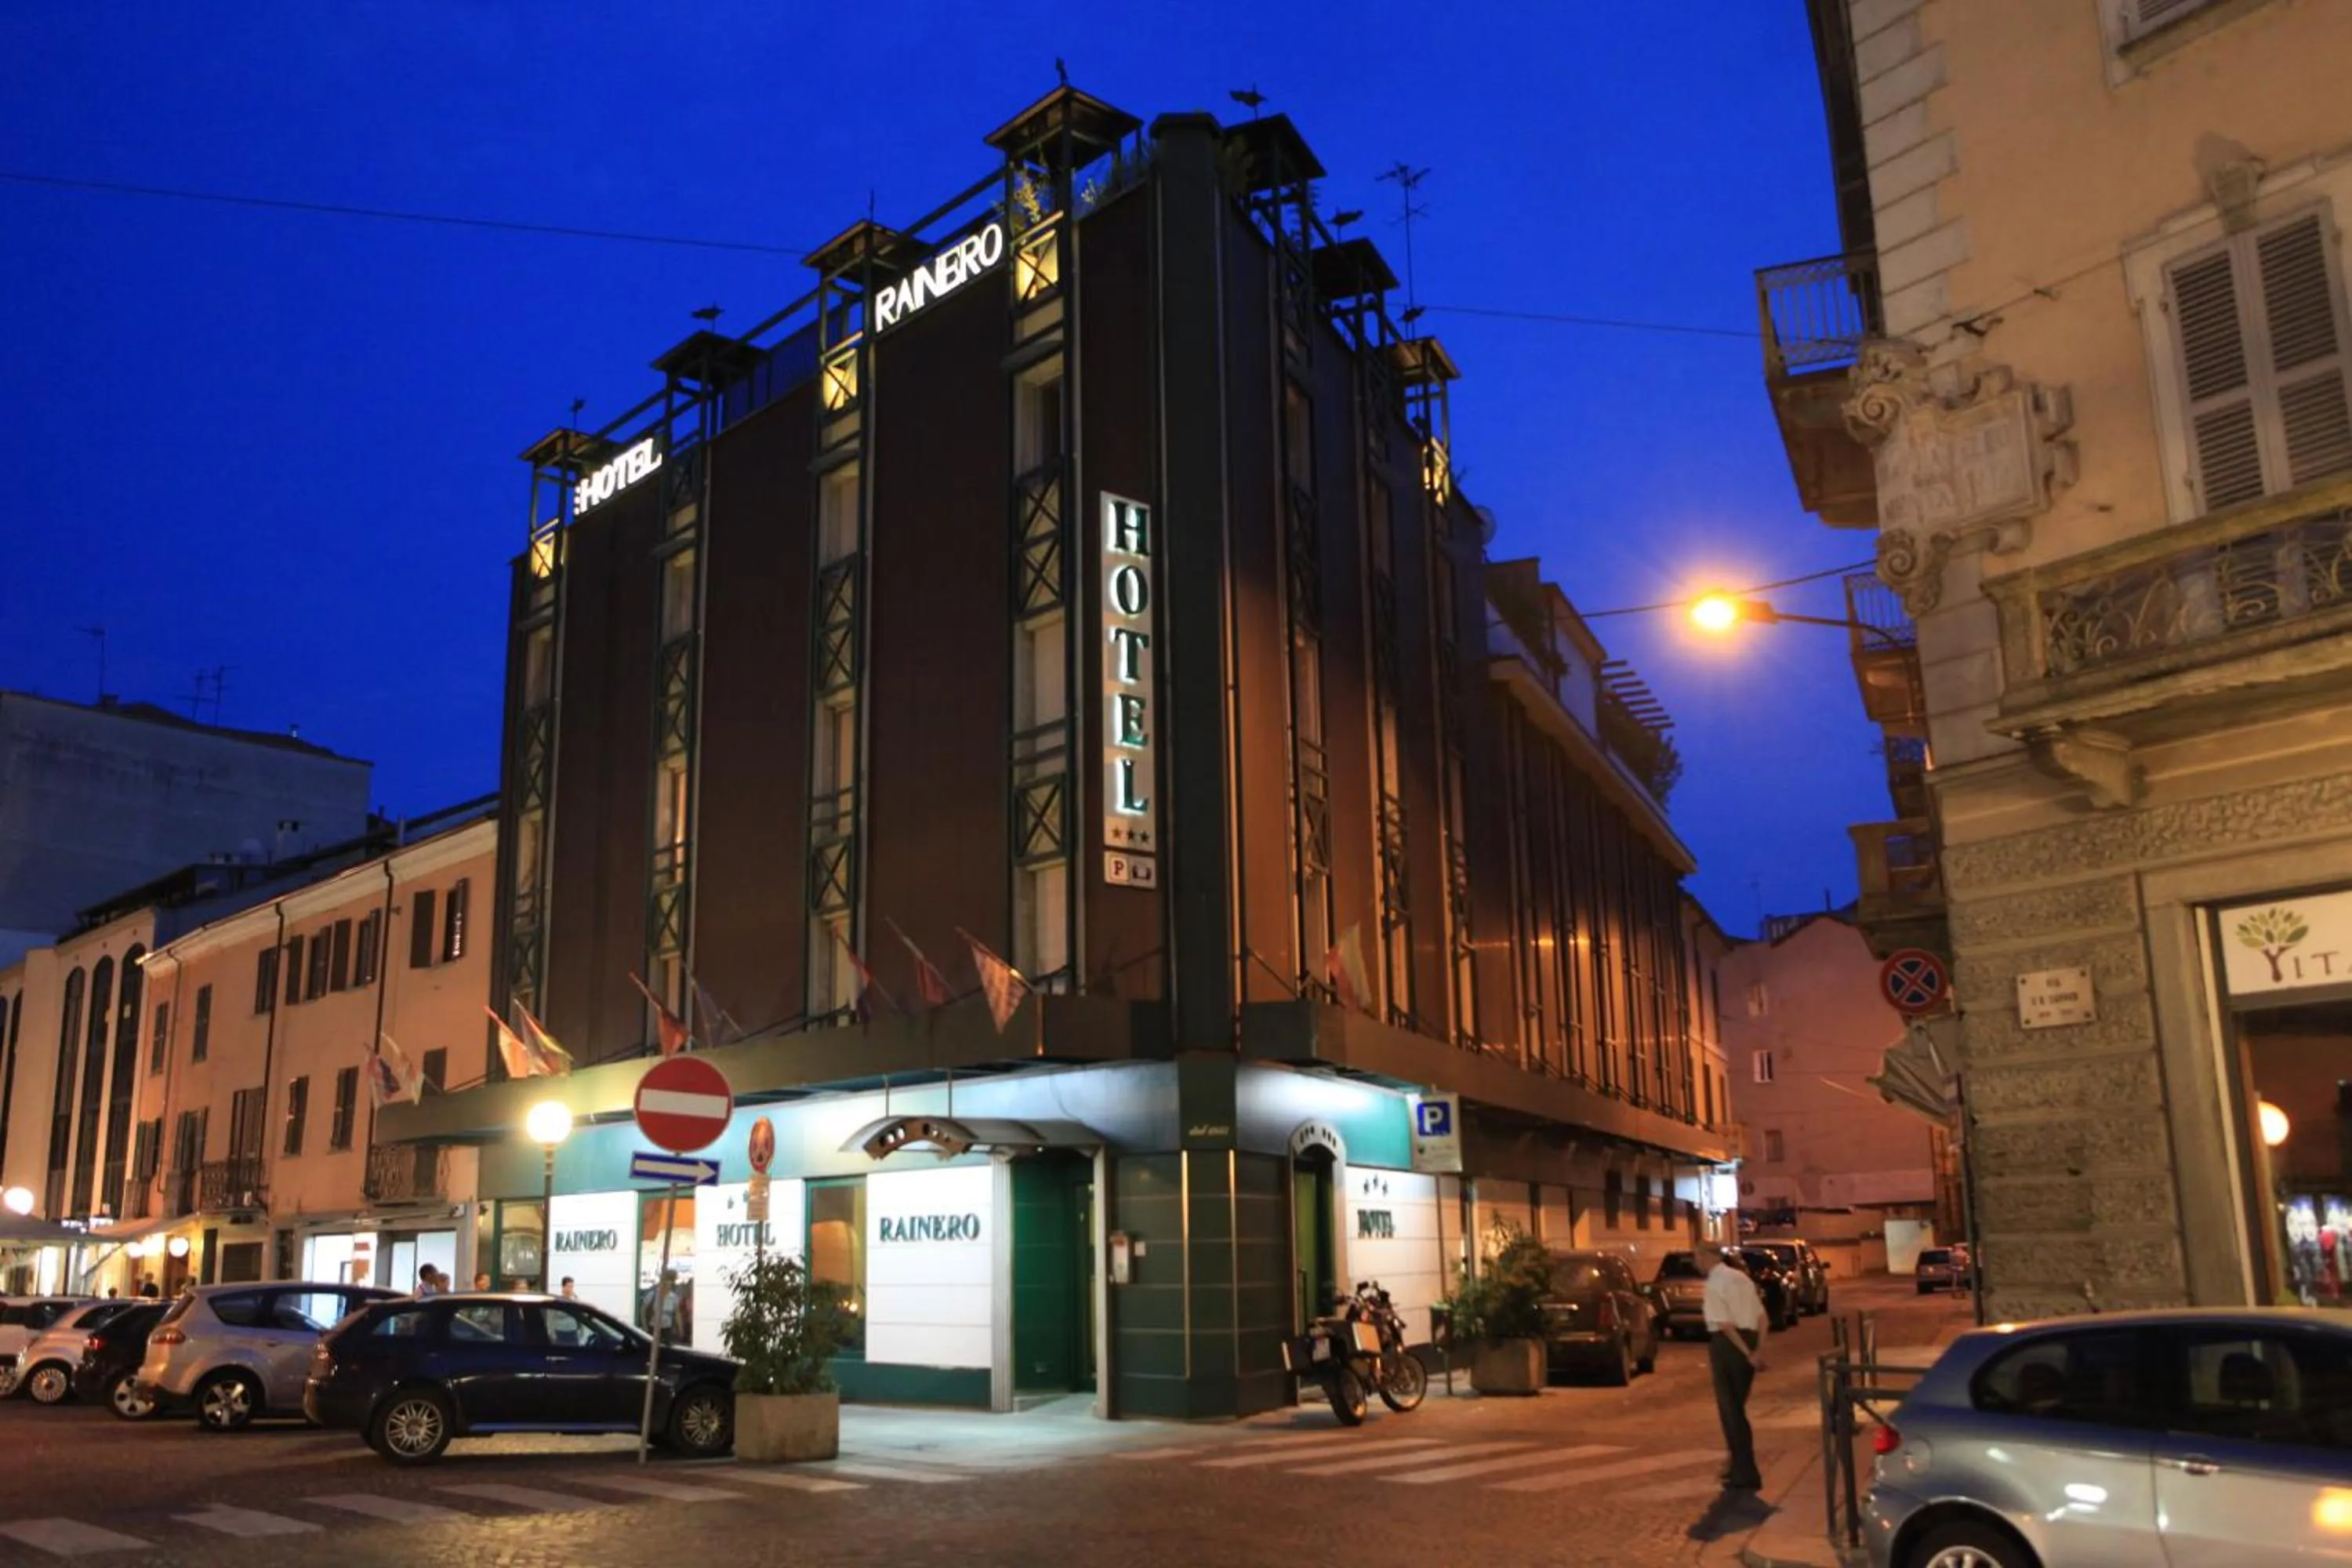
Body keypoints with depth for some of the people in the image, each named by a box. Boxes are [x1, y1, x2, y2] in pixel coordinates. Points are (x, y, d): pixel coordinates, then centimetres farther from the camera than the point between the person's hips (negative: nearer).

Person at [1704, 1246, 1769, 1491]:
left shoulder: (1714, 1284, -11)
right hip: (1749, 1340, 7)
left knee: (1730, 1408, 3)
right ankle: (1741, 1466, 31)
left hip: (1728, 1344, -7)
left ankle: (1746, 1473, 3)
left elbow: (1724, 1324, -19)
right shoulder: (1742, 1278, 11)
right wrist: (1758, 1350, -1)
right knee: (1737, 1406, 20)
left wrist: (1747, 1354, -16)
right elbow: (1761, 1317, 5)